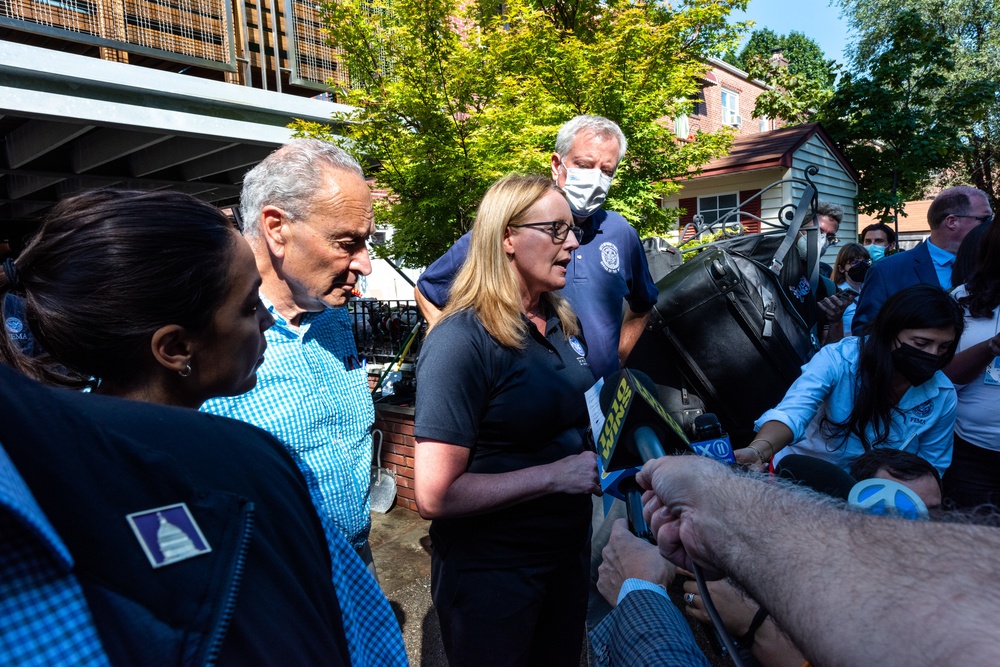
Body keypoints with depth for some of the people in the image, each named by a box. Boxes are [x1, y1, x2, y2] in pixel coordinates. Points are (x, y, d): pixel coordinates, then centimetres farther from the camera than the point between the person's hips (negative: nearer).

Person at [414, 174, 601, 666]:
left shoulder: (562, 322, 1)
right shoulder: (462, 341, -23)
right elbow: (435, 496, -26)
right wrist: (556, 475, -24)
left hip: (569, 550, 7)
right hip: (491, 571, -7)